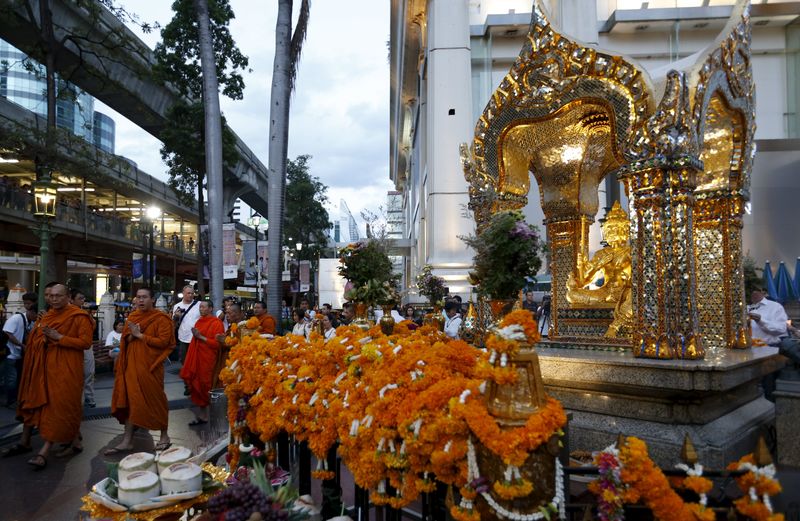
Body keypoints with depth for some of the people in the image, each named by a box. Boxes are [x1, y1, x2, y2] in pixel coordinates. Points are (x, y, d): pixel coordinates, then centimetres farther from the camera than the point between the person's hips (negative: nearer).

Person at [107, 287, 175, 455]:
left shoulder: (161, 319, -7)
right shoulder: (132, 317, 11)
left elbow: (163, 341, -16)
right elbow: (125, 339, 14)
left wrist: (140, 335, -17)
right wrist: (132, 335, -8)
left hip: (150, 366, -6)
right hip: (132, 364, 6)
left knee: (154, 399, 2)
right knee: (129, 399, 4)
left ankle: (164, 436, 17)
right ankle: (127, 441, 10)